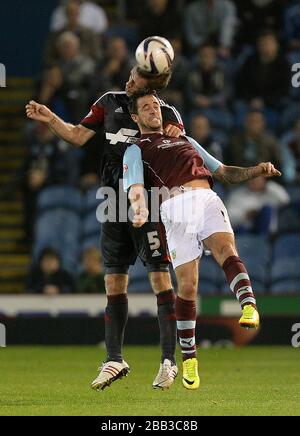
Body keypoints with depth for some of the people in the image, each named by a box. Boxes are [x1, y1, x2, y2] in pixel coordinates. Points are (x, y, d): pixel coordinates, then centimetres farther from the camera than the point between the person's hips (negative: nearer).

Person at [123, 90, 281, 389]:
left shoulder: (184, 140, 36)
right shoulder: (136, 151, 21)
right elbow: (135, 187, 3)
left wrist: (256, 171, 19)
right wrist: (140, 208, -21)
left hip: (207, 198, 3)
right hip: (175, 207, -3)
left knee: (226, 250, -28)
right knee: (187, 285, -9)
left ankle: (249, 307, -52)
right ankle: (189, 359, 3)